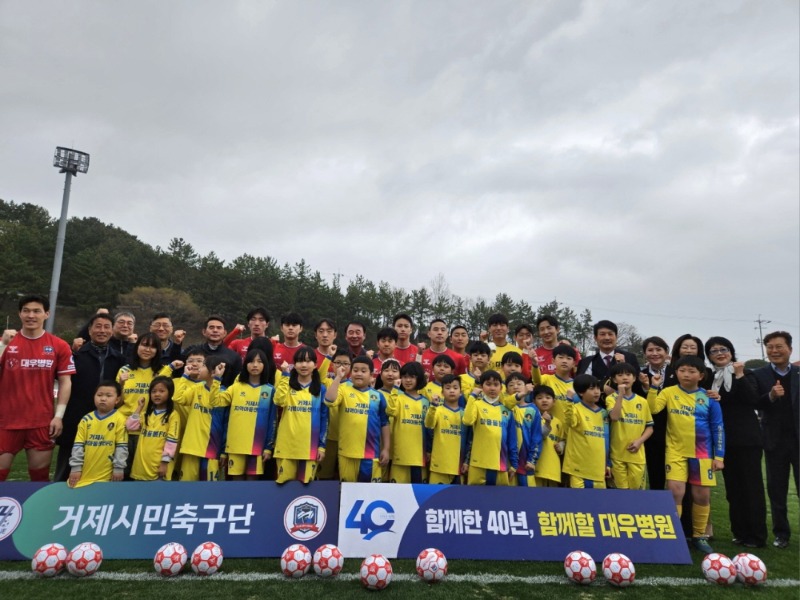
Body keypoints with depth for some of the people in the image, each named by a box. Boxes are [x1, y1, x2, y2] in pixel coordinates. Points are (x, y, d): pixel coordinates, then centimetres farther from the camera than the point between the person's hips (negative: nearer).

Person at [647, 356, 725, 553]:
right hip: (676, 451, -1)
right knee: (675, 492, -9)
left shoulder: (708, 398, -1)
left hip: (702, 453, 2)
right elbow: (652, 408, -18)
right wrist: (654, 387, -24)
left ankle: (699, 535, 26)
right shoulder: (669, 392, -4)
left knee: (702, 496, 8)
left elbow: (718, 428, 3)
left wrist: (719, 456, 1)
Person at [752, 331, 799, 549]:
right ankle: (781, 533, 21)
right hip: (775, 440, 0)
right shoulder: (759, 375, 0)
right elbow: (754, 405, -7)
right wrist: (771, 396, -23)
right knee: (776, 489, 9)